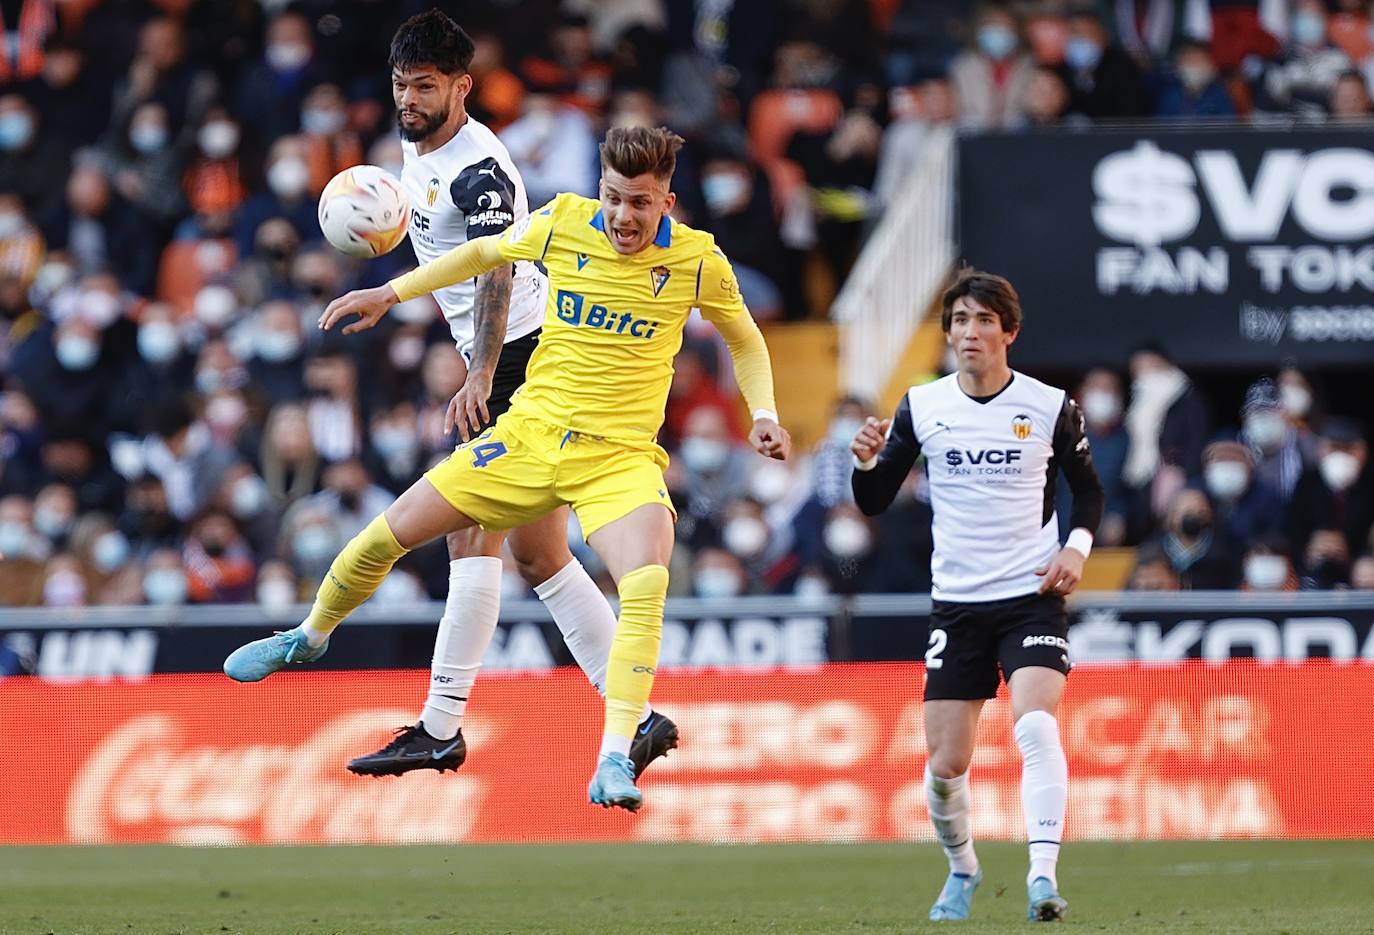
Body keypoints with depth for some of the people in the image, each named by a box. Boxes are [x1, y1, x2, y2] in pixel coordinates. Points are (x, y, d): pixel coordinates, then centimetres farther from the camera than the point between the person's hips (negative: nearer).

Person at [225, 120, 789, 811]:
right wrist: (391, 294, 19)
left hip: (619, 460, -3)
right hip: (529, 435, 3)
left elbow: (744, 340, 12)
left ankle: (615, 761, -32)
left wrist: (763, 414, -3)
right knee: (387, 534, 3)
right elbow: (484, 253, 16)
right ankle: (310, 638, 34)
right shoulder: (562, 223, -5)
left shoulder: (697, 261, -8)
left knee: (646, 582, -32)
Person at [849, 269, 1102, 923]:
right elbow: (874, 502, 6)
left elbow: (1088, 489, 11)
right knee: (946, 764, 1)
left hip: (1032, 597, -2)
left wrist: (1077, 547, -7)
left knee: (1035, 727, -25)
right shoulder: (921, 408, 1)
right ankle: (961, 869, 29)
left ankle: (1043, 876, -28)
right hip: (956, 604, 2)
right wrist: (867, 463, -16)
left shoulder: (1050, 408, -2)